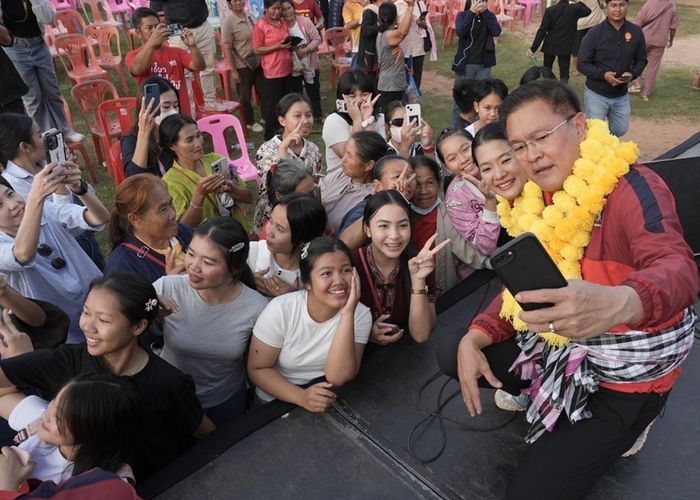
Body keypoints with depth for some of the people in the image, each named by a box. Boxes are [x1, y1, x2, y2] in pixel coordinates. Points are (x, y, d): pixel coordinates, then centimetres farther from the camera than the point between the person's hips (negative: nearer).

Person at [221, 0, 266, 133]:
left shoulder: (250, 16, 3)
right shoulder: (228, 23, -15)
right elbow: (227, 49, -14)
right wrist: (233, 71, -16)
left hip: (258, 62, 6)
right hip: (243, 65, -6)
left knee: (263, 92, 16)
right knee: (245, 96, 9)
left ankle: (266, 116, 35)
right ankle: (250, 122, 26)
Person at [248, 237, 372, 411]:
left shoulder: (360, 315, -12)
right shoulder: (280, 310, -14)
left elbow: (337, 377, -19)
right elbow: (257, 369, -9)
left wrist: (347, 313, -28)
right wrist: (301, 397, -23)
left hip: (328, 403, 1)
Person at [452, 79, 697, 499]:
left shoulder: (631, 187, -22)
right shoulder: (533, 199, 0)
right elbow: (522, 288, 4)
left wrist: (620, 304, -63)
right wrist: (474, 338, -12)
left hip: (627, 371, -7)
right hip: (560, 345, 7)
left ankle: (619, 427, 14)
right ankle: (547, 395, 15)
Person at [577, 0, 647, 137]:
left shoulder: (636, 32, -3)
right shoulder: (595, 33, -13)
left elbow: (641, 60, 7)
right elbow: (582, 64, -11)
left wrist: (632, 74, -14)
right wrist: (603, 74, -25)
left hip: (621, 95, 4)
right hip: (596, 94, -4)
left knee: (621, 130, 16)